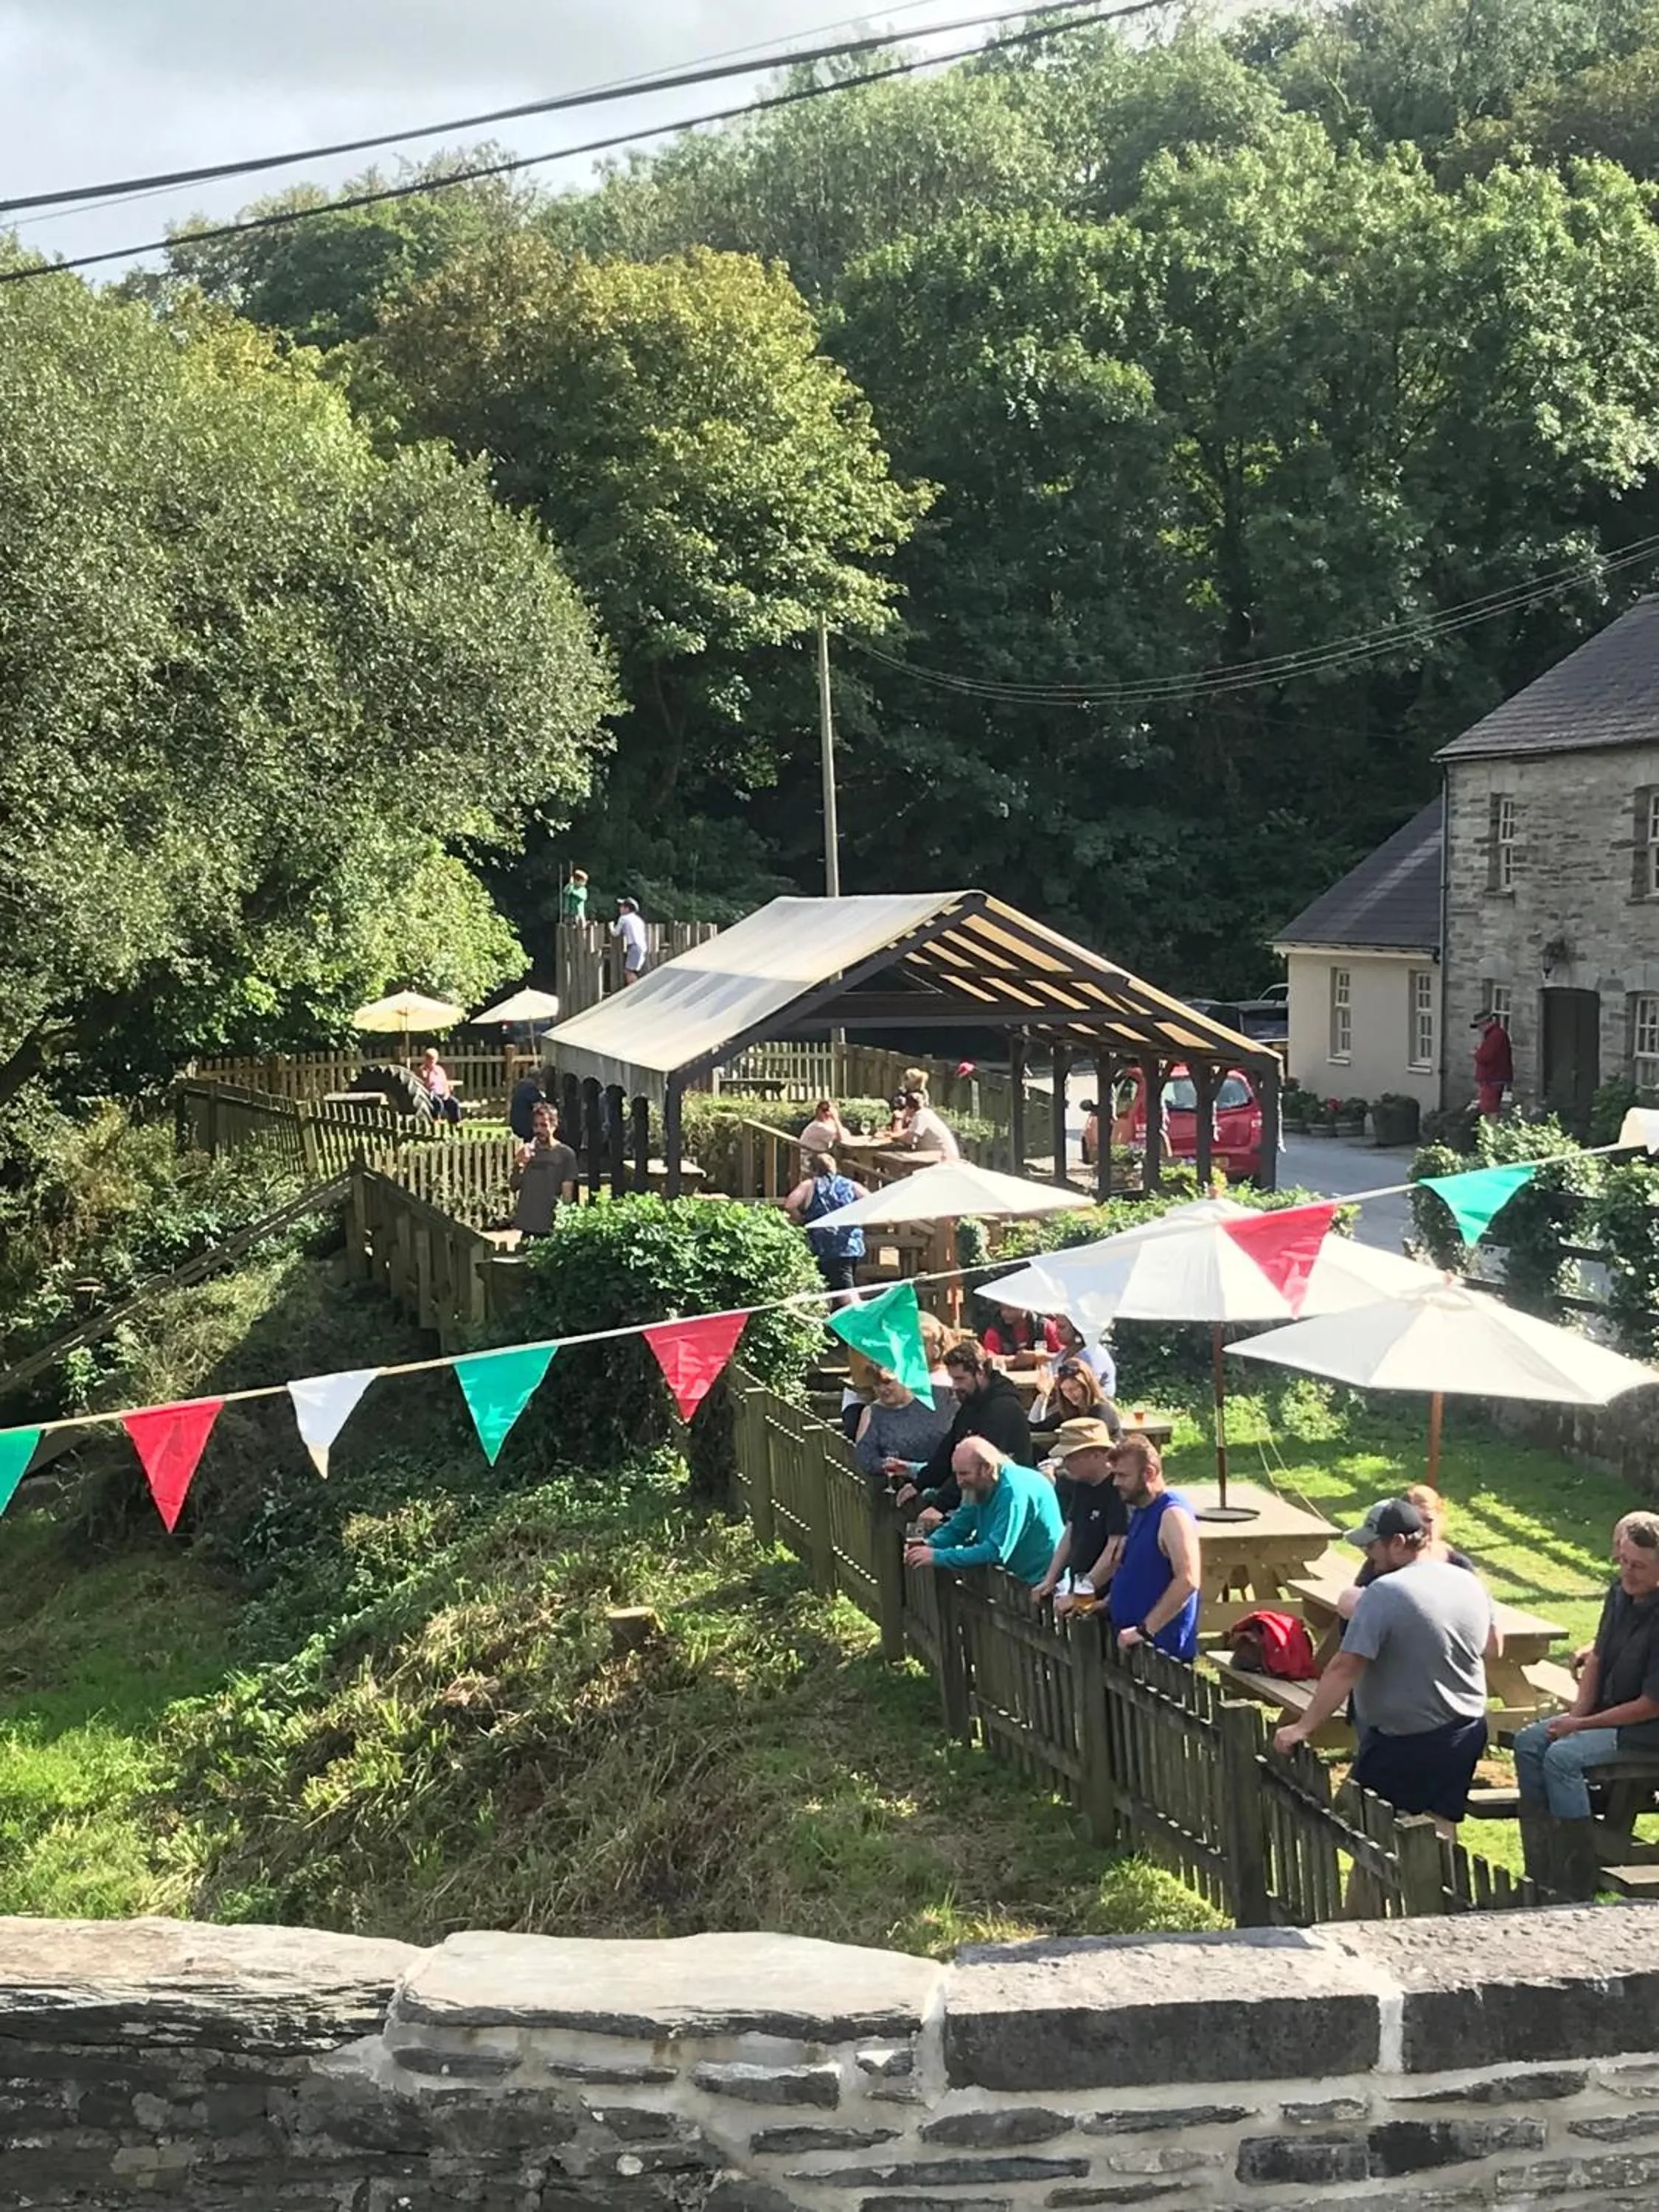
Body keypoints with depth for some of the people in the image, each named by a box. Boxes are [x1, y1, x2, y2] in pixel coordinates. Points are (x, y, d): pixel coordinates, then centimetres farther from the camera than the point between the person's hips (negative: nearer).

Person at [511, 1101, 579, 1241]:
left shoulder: (565, 1154, -3)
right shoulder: (528, 1151, 9)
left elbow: (567, 1195, -4)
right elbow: (514, 1186, 10)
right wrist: (519, 1165, -7)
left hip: (552, 1229, -4)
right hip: (527, 1226, 4)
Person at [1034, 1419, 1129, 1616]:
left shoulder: (1118, 1491, -18)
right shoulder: (1082, 1486, 11)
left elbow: (1115, 1552, -22)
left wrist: (1080, 1595, -19)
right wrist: (1050, 1580, 11)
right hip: (1078, 1593, 8)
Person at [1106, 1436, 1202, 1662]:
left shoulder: (1172, 1514, -17)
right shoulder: (1140, 1511, 13)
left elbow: (1188, 1580, -28)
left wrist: (1145, 1629, -27)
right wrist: (1109, 1603, 15)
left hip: (1163, 1648, -9)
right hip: (1134, 1645, 9)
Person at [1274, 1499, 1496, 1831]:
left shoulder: (1385, 1594, -20)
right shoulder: (1469, 1583, 2)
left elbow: (1344, 1669, -23)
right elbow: (1492, 1645, 19)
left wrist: (1303, 1727, -19)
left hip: (1408, 1744, -7)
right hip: (1468, 1731, 7)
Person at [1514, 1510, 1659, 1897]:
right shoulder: (1620, 1591, 1)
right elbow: (1598, 1658, 13)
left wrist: (1582, 1725, -16)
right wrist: (1577, 1713, -1)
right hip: (1611, 1712, 9)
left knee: (1563, 1757, -25)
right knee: (1529, 1741, -3)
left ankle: (1577, 1886, -18)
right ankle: (1540, 1872, -1)